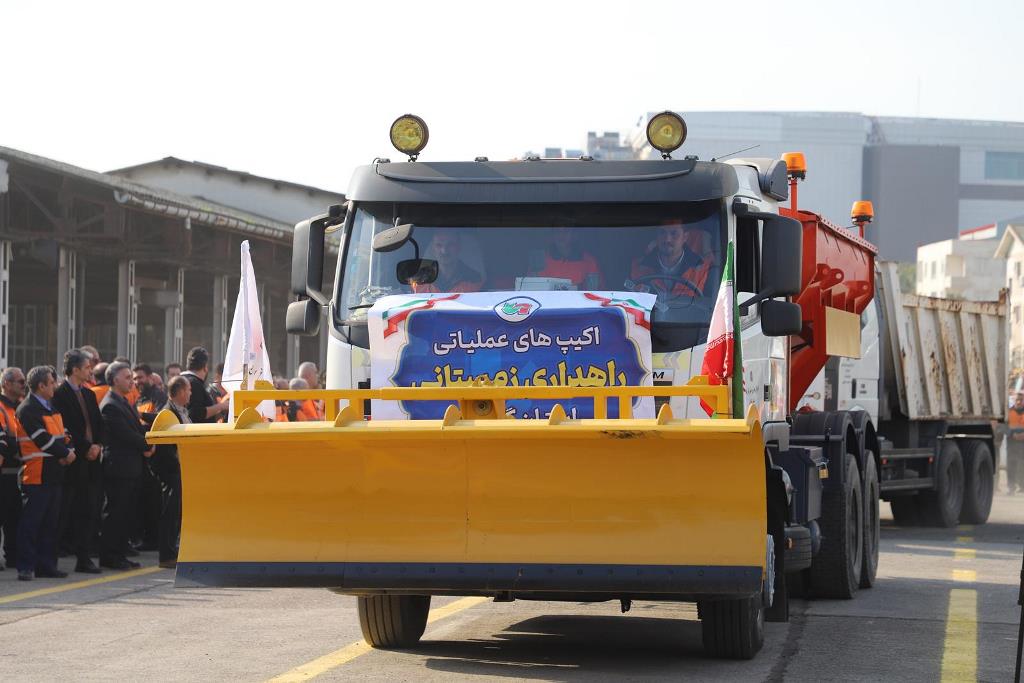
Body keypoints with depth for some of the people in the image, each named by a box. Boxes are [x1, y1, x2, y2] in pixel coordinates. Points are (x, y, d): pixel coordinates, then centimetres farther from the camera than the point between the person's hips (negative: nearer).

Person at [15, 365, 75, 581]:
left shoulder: (52, 408, 17)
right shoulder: (28, 409, -11)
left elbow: (62, 434, 15)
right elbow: (43, 439, -17)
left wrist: (68, 451, -4)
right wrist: (65, 454, -10)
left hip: (53, 474, 9)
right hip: (36, 475, -9)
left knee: (50, 523, 11)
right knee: (31, 522, -7)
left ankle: (46, 564, 16)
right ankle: (26, 567, -5)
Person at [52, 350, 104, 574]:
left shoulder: (89, 394, 17)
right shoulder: (60, 395, -7)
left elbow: (99, 424, 17)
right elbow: (66, 429, -13)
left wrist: (98, 446, 0)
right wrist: (85, 448, -12)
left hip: (91, 459, 7)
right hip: (73, 461, -7)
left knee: (90, 511, 5)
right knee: (66, 512, -6)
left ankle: (83, 557, 12)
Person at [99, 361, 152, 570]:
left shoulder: (126, 403, 18)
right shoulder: (110, 406, -14)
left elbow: (139, 429, 19)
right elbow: (126, 435, -18)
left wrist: (148, 445, 0)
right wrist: (147, 446, -7)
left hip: (132, 467, 10)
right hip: (118, 468, -10)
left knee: (126, 513, 10)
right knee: (115, 513, -5)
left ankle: (120, 554, 15)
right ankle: (109, 556, -1)